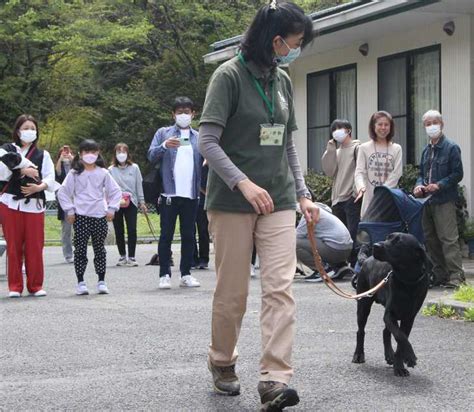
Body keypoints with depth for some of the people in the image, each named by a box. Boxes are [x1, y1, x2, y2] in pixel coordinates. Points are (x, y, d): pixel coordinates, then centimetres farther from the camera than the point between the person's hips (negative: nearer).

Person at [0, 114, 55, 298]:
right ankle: (15, 286, 8)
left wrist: (40, 186, -17)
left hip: (35, 205, 1)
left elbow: (51, 178, 1)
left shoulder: (43, 155, 13)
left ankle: (35, 285, 10)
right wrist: (22, 170, -17)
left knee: (35, 247, 0)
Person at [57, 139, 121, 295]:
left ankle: (101, 281, 12)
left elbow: (115, 191, 13)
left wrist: (111, 209, 3)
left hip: (100, 216, 2)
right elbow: (63, 192, 4)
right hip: (80, 216, -1)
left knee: (100, 249, 6)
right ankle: (81, 282, 4)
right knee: (80, 249, -1)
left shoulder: (103, 173, 8)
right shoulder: (74, 173, 3)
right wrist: (69, 210, -1)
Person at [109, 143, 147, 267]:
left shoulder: (134, 168, 5)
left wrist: (141, 202, 6)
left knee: (132, 230, -8)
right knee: (119, 231, 6)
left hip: (131, 202, -1)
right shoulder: (111, 170, 4)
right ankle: (122, 256, 16)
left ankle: (131, 257, -3)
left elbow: (139, 185, 7)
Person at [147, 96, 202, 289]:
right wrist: (164, 146, -18)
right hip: (169, 193, -2)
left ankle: (186, 274, 13)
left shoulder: (199, 137, 15)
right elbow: (151, 155, 0)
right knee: (166, 235, 0)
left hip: (191, 194, 3)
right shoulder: (163, 133, 8)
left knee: (189, 236, 6)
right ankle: (165, 275, 3)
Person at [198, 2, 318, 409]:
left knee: (280, 288, -8)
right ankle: (222, 363, 26)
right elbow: (207, 141, -13)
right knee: (232, 292, 4)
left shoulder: (282, 81, 12)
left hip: (278, 201, 5)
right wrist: (243, 183, -24)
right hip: (232, 202, -5)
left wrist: (303, 193, 12)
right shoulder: (229, 75, -7)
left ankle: (275, 379, -10)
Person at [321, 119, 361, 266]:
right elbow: (329, 171, 8)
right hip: (338, 199, 7)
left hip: (352, 198, -7)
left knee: (353, 234, -11)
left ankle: (355, 266, -10)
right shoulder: (336, 152, 21)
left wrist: (357, 189, -16)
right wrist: (330, 150, 4)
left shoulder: (357, 147, 1)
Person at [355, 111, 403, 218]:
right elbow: (360, 171, -2)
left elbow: (396, 173, -1)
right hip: (370, 201, -1)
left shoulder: (396, 149, 9)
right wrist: (361, 187, -25)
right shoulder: (364, 148, 7)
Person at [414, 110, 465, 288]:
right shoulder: (426, 150, 17)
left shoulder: (451, 148, -5)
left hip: (445, 201, -8)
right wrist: (419, 185, 2)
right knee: (431, 239, 10)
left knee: (449, 239, -11)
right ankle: (438, 275, 18)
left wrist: (439, 185, -19)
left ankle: (456, 275, -10)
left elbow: (457, 173, -9)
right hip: (427, 200, 8)